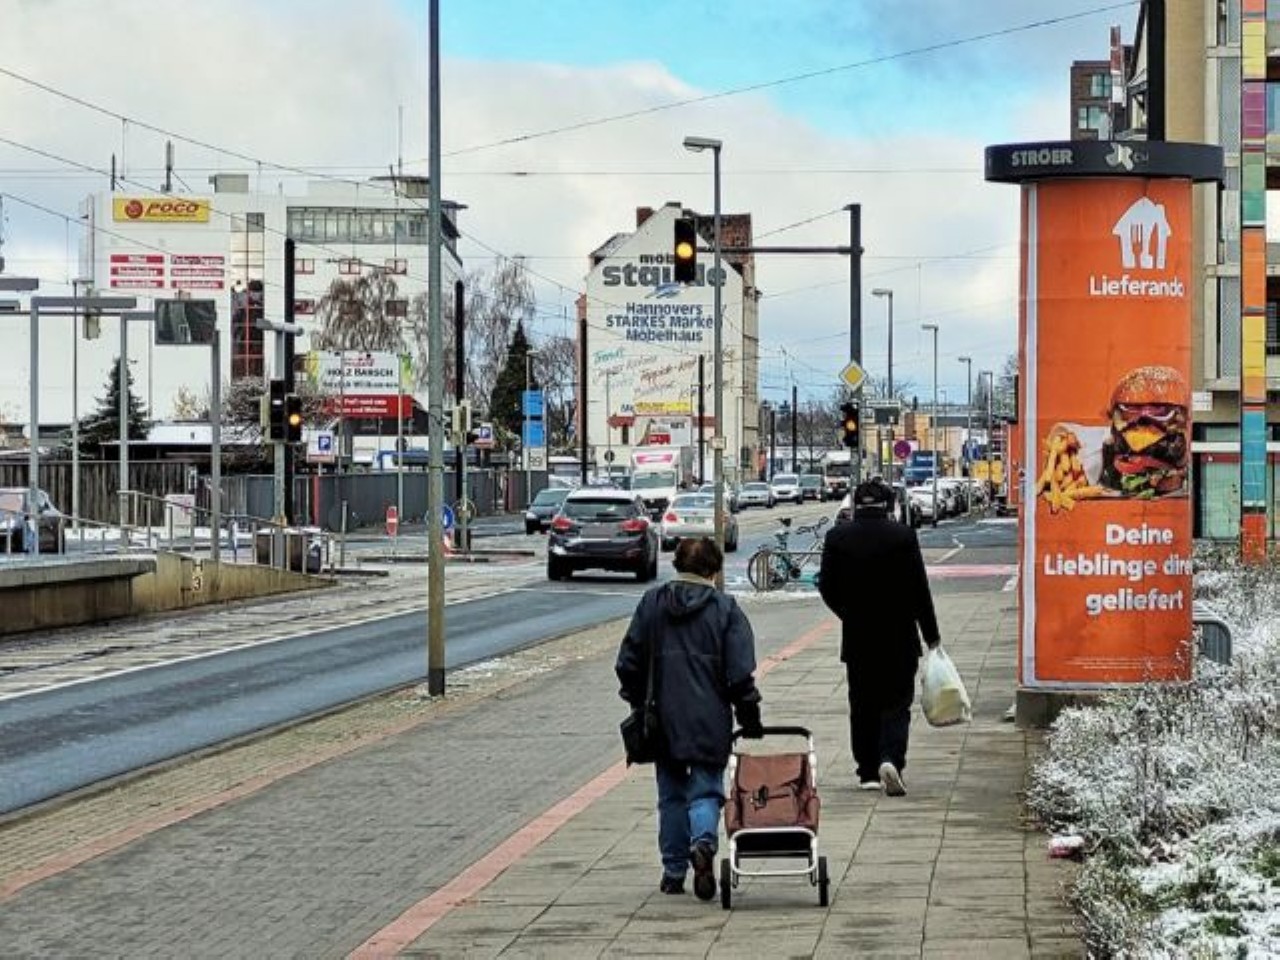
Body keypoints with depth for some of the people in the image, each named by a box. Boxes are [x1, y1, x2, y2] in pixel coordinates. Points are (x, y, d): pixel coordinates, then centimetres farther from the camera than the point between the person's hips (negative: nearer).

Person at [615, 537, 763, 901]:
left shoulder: (651, 604, 4)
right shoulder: (725, 608, -3)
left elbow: (629, 663, 6)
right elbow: (740, 673, -6)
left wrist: (638, 705, 17)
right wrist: (749, 716, 2)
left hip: (664, 721, 2)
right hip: (709, 721, -2)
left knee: (671, 795, 13)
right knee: (705, 789, 4)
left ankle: (673, 871, 15)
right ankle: (703, 841, -25)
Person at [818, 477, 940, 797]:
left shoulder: (837, 538, -2)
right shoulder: (903, 536, -8)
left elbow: (827, 589, 1)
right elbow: (919, 589, -6)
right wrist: (931, 634, 3)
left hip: (856, 638, 2)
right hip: (899, 639, -2)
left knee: (863, 706, 11)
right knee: (896, 704, 2)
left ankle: (868, 772, 13)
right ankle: (890, 759, -19)